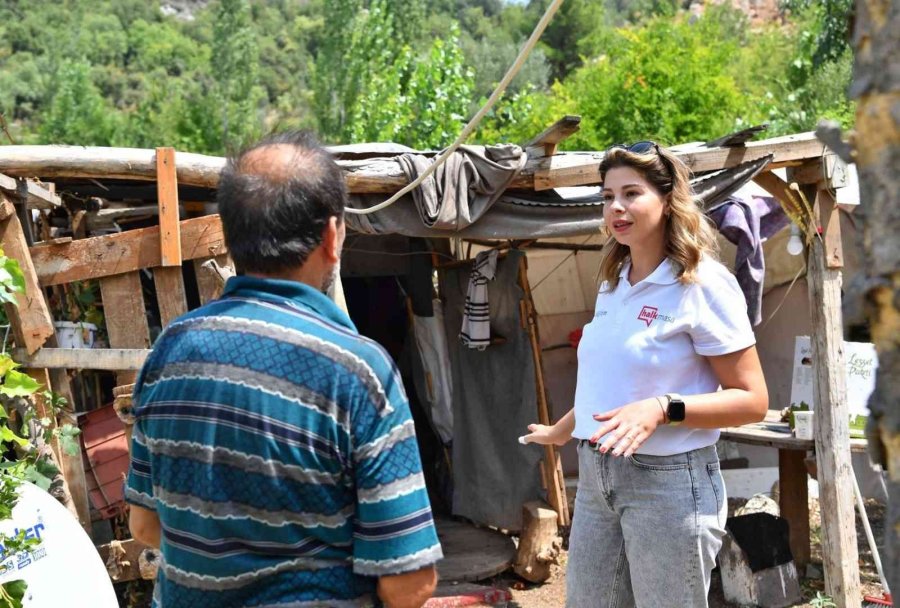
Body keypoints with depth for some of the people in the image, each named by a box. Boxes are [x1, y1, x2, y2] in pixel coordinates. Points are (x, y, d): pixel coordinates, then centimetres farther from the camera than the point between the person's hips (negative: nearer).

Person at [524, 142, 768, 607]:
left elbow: (752, 400, -14)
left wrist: (663, 409, -26)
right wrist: (561, 431, 34)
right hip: (595, 477, 7)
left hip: (668, 482, -7)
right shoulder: (613, 284, 11)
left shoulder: (702, 284, -12)